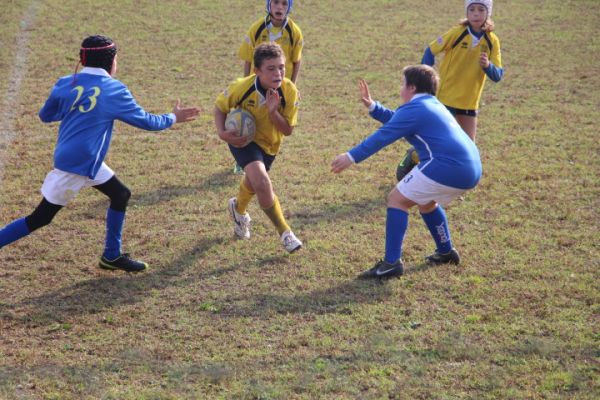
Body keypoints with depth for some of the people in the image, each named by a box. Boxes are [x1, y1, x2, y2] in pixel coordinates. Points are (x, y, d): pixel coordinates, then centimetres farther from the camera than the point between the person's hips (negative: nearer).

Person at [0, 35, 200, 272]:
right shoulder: (113, 90, -13)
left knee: (121, 195, 17)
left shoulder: (66, 84, 1)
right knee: (40, 218, 2)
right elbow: (145, 121, -4)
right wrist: (173, 118, 12)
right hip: (76, 166, -7)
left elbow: (45, 116, 12)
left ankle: (112, 256, 25)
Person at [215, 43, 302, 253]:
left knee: (252, 183, 25)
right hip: (243, 139, -3)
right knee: (262, 182, -26)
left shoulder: (290, 91, -26)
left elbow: (288, 130, -20)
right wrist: (222, 132, -26)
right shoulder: (242, 87, -30)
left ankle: (239, 209, 61)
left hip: (270, 143, 3)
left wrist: (273, 111, -37)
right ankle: (284, 232, -11)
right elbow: (220, 107, -10)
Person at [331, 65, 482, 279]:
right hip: (471, 170, 10)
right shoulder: (433, 105, 27)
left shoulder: (413, 109, -3)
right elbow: (396, 120, 38)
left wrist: (351, 156, -6)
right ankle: (446, 252, 39)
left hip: (447, 166, -10)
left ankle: (392, 263, -9)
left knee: (397, 199, -2)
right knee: (426, 201, 32)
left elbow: (383, 136, -8)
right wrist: (372, 106, 35)